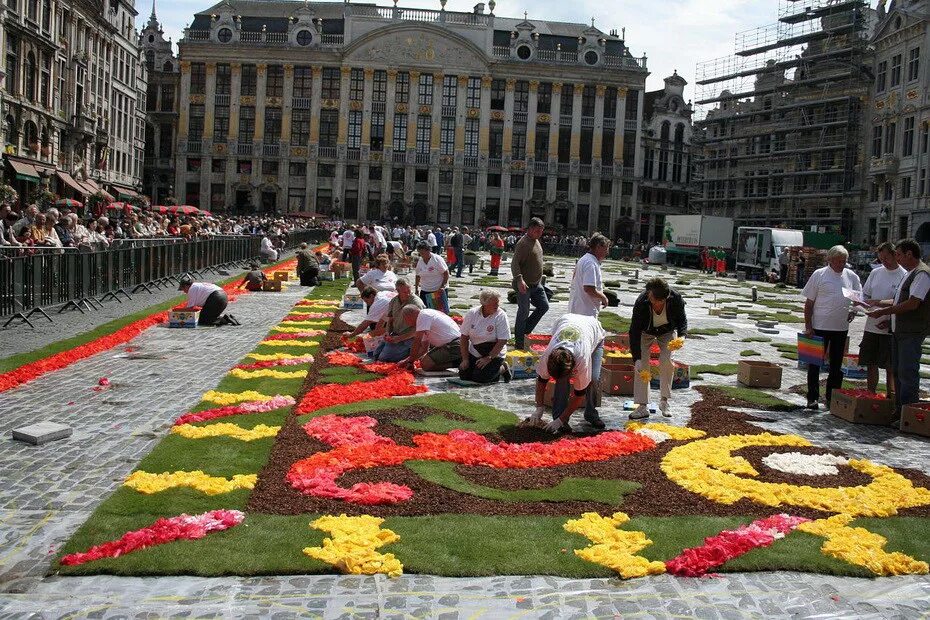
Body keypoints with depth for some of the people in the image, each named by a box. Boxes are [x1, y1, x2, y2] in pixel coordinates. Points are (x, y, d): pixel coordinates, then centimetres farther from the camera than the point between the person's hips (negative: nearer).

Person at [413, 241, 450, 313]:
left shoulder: (437, 259, -10)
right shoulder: (419, 262, 3)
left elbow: (446, 273, -10)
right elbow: (418, 276, 14)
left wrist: (442, 286, -18)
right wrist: (417, 288, 9)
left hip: (439, 291, -4)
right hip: (425, 291, 4)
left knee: (443, 311, -3)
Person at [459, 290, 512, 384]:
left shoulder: (501, 316, -15)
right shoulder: (471, 314, -6)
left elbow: (502, 341, -16)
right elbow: (464, 337, -2)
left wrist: (488, 358, -20)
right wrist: (465, 359, -7)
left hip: (494, 354, -4)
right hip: (474, 352, 4)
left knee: (479, 378, -19)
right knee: (464, 375, -9)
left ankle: (502, 368, 8)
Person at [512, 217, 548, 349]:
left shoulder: (536, 241, 12)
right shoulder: (523, 243, -17)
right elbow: (515, 263, -24)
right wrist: (519, 279, -35)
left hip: (536, 284, 9)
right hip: (524, 285, -9)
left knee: (544, 306, 9)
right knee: (523, 312, -2)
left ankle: (524, 331, 20)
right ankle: (519, 343, 8)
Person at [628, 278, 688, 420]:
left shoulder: (676, 299, -31)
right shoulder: (641, 303, -36)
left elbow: (682, 320, -12)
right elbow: (634, 331, -32)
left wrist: (682, 336, -33)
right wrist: (637, 358, -37)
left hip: (667, 331, 1)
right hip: (645, 332, -1)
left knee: (666, 362, -17)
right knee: (642, 365, -12)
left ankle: (664, 401, 0)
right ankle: (642, 406, -7)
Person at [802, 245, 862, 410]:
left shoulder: (851, 277, 8)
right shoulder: (819, 275, -3)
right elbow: (809, 303, -2)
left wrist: (853, 311, -3)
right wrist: (808, 326, -7)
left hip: (841, 328, 4)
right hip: (820, 327, -4)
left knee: (836, 365, 11)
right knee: (815, 364, 2)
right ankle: (812, 398, 10)